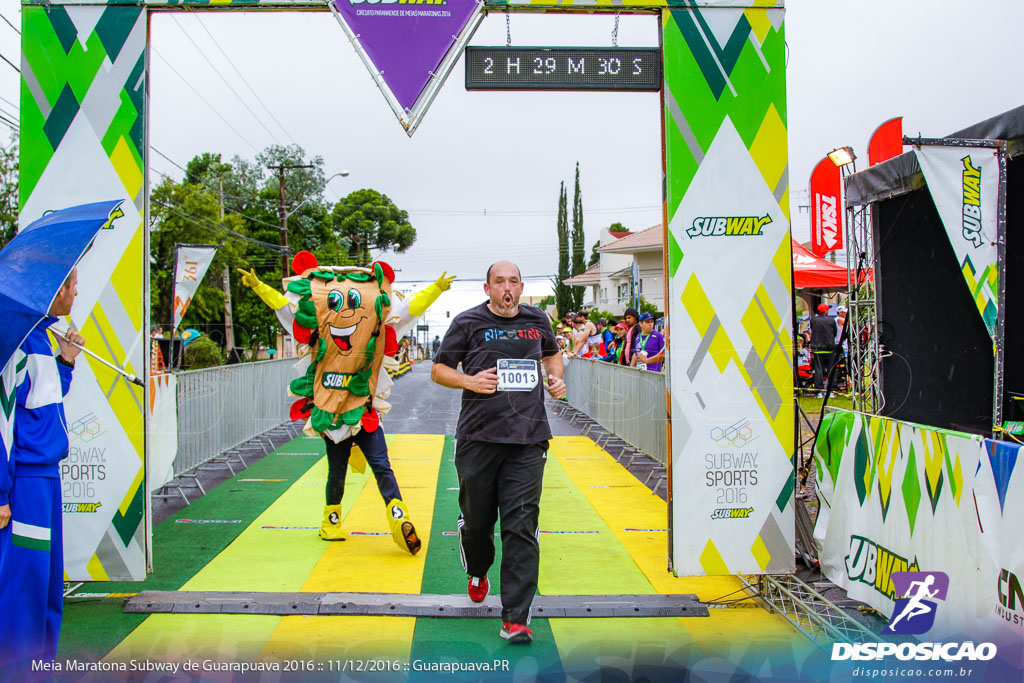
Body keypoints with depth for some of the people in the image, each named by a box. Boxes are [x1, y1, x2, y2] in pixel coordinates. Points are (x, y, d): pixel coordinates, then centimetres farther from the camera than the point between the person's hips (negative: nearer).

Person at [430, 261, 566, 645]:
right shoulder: (468, 322, 4)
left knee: (522, 526, -5)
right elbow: (438, 370, 8)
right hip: (478, 437, -1)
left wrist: (556, 378, 12)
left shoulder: (537, 320, 13)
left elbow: (552, 353, 32)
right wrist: (469, 380, -10)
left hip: (528, 439, 1)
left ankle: (516, 618, 0)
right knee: (477, 519, 10)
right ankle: (478, 572, 44)